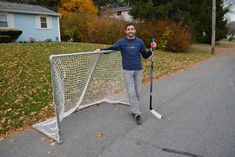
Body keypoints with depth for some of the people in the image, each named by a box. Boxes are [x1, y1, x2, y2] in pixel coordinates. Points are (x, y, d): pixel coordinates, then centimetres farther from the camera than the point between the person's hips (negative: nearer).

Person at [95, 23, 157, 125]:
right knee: (131, 93, -5)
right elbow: (111, 49, -8)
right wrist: (101, 50, -24)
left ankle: (134, 110, 22)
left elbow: (145, 56, 10)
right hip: (127, 71, -2)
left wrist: (151, 49, -6)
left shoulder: (140, 42, 6)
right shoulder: (121, 42, -1)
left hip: (138, 70, 3)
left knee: (137, 92, 7)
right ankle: (137, 114, 0)